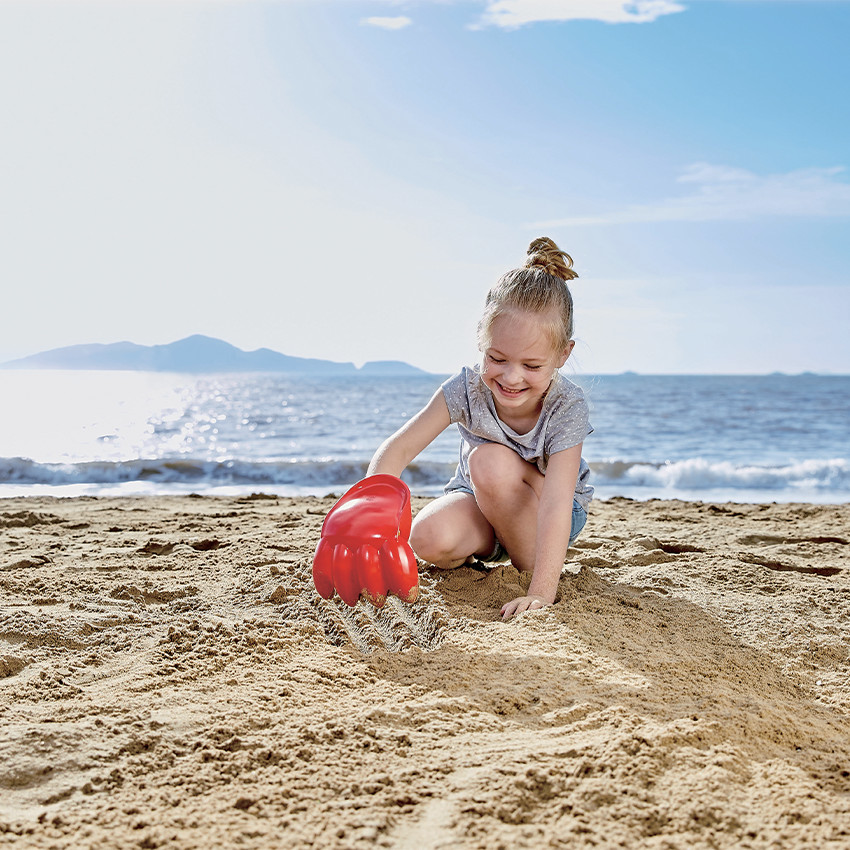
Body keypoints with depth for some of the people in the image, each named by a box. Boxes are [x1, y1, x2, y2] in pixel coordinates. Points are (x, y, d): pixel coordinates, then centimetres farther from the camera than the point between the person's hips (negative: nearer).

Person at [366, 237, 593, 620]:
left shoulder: (567, 407, -28)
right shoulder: (468, 388, -22)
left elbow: (557, 503, -37)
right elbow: (397, 449, -26)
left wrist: (541, 593, -45)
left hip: (542, 515, -2)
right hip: (477, 502, 2)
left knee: (491, 461, -33)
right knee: (428, 539, -31)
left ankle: (529, 565, -13)